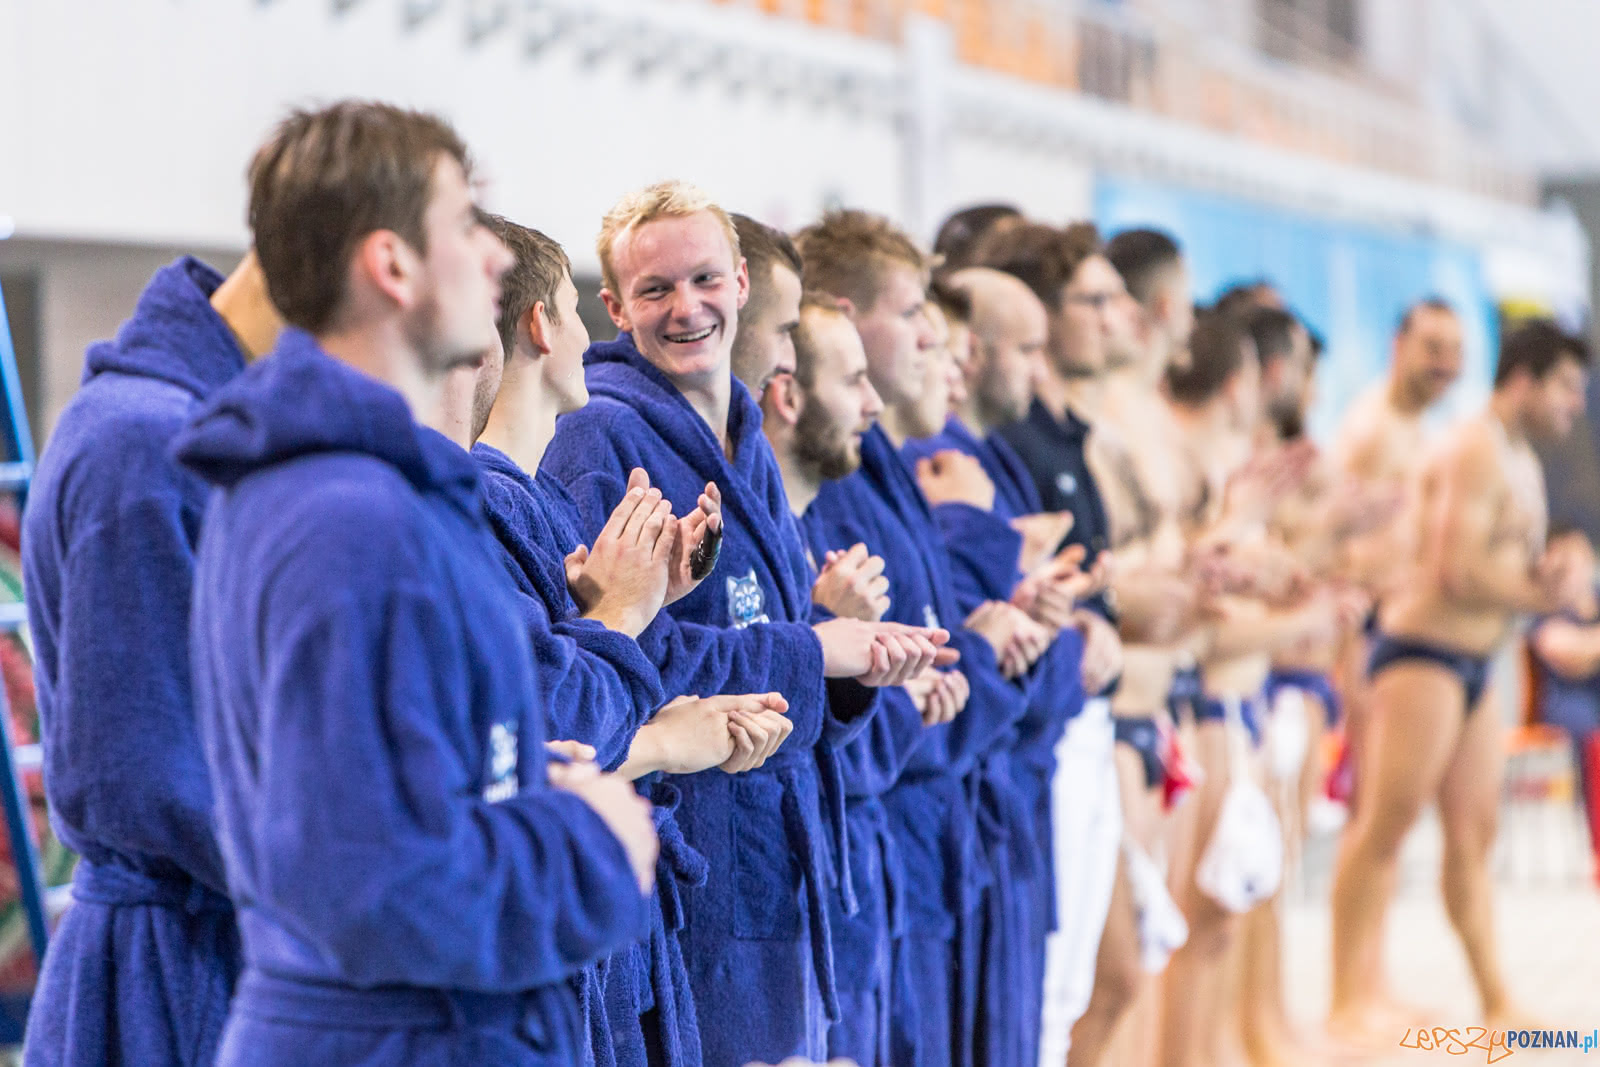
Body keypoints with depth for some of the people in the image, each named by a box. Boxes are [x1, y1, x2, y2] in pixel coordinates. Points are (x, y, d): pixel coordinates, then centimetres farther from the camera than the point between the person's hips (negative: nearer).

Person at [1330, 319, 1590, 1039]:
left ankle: (1497, 1002, 16)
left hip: (1475, 660, 10)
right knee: (1385, 826, -9)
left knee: (1474, 833, 11)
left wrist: (1545, 576, 0)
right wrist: (1543, 594, -8)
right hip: (1423, 653, -10)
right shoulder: (1475, 452, -14)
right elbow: (1458, 572, -21)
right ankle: (1349, 1001, -8)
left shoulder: (1522, 461, 19)